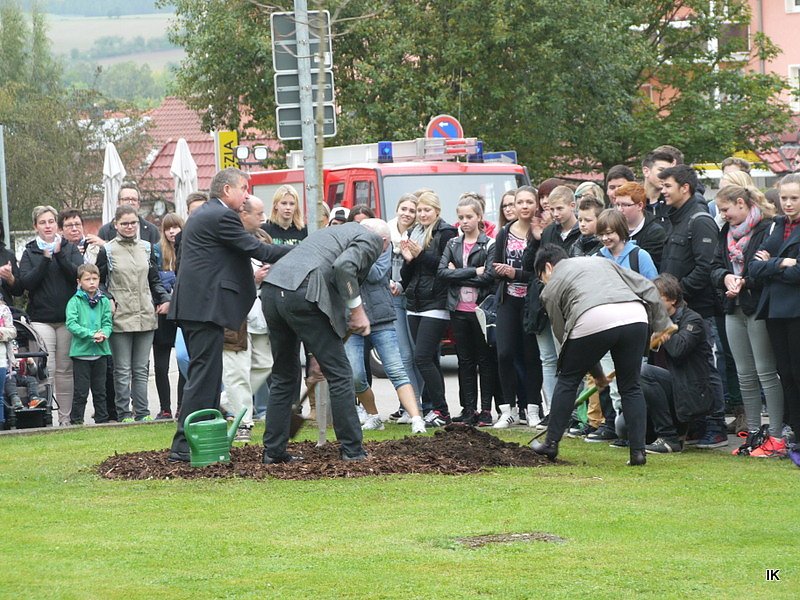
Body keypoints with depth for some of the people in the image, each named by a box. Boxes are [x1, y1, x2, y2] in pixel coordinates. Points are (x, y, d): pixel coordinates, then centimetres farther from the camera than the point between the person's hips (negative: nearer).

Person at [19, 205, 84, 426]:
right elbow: (26, 282, -5)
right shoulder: (30, 252, 8)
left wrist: (59, 254, -14)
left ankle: (66, 417, 8)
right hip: (41, 318, -1)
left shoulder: (70, 249, 9)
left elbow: (79, 274, -6)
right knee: (46, 370, -12)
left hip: (67, 316, 1)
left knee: (65, 370, 3)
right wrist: (46, 259, -12)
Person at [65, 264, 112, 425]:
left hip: (100, 351, 4)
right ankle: (76, 419, 5)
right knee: (81, 390, -2)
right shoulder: (75, 302, -5)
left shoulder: (104, 301, 7)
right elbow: (71, 324, -14)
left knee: (100, 390, 13)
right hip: (81, 351, -4)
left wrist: (103, 334, -19)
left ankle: (102, 418, 20)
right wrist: (91, 334, -22)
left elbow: (107, 323, 4)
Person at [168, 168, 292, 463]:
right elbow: (255, 249, -12)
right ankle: (184, 445, -12)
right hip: (206, 306, -11)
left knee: (205, 374, 14)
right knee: (203, 375, -10)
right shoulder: (222, 216, -11)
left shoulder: (200, 215, 20)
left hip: (192, 304, 11)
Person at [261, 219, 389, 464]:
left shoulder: (337, 230, 34)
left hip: (272, 288, 8)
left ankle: (273, 450, 18)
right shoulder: (371, 240, 8)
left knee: (284, 376, 18)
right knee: (339, 374, 2)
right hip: (302, 294, -8)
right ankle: (352, 449, 4)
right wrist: (356, 308, -4)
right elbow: (344, 265, -12)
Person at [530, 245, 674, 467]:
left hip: (591, 322, -3)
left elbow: (561, 332, 22)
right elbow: (646, 287, 24)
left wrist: (596, 373, 29)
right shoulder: (600, 260, 35)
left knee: (568, 380, 17)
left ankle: (551, 444, 25)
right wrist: (662, 323, 23)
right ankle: (638, 451, 10)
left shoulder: (551, 288, 23)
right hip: (635, 316, 3)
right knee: (631, 387, 15)